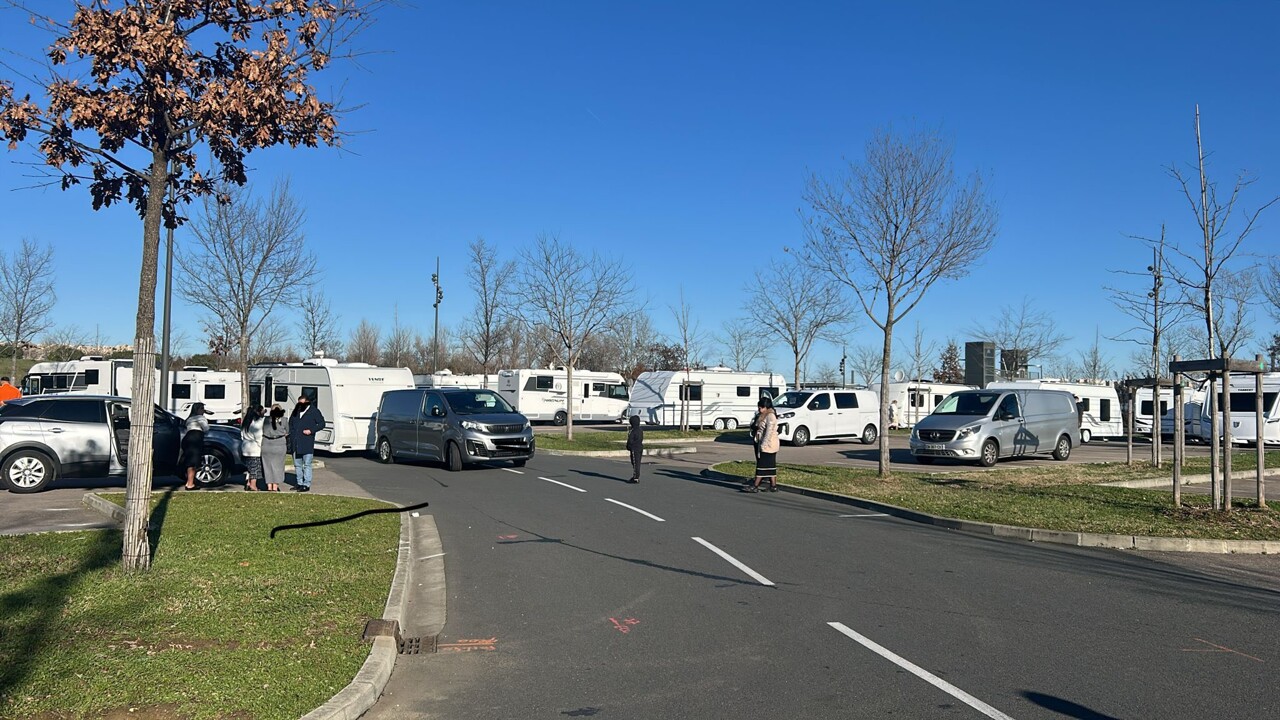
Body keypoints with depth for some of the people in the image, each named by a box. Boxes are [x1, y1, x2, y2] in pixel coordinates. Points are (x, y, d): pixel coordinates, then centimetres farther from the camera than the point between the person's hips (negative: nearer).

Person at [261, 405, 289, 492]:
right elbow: (287, 434, 8)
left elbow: (262, 433, 7)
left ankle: (269, 486, 10)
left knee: (267, 465, 9)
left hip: (266, 445, 2)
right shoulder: (284, 420, 1)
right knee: (277, 465, 6)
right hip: (280, 445, -1)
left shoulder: (266, 420, 5)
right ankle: (275, 487, 6)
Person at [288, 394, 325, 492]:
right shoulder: (296, 411, 15)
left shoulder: (314, 411, -2)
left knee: (307, 465, -6)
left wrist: (311, 430, -14)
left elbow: (321, 424, -2)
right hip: (296, 443, 7)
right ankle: (299, 484, 21)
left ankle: (306, 485, -4)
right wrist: (291, 434, 11)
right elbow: (290, 423, 27)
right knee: (297, 465, 12)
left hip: (307, 444, -6)